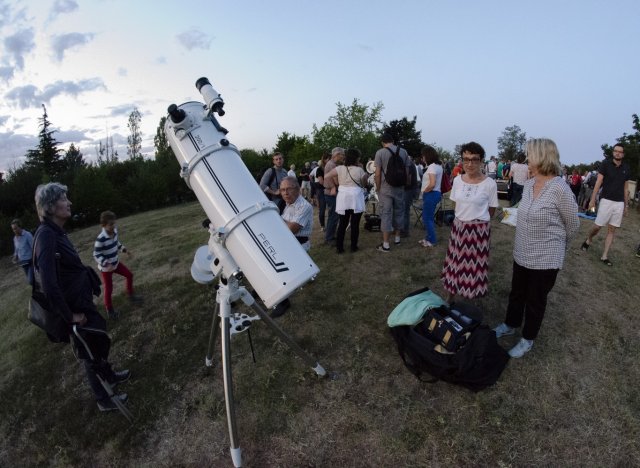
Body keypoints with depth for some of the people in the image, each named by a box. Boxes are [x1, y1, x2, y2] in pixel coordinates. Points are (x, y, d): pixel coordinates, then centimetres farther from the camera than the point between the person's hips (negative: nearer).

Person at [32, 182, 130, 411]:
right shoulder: (46, 236, -27)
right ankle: (104, 400, 32)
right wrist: (69, 316, -20)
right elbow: (49, 285, -32)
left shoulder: (56, 232, 2)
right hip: (76, 307, -8)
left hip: (82, 302, 8)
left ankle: (109, 376, 51)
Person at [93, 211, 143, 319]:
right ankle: (109, 309, 25)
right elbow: (96, 255, -24)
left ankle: (131, 296, 34)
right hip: (106, 268, -7)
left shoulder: (114, 231, -8)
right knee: (109, 289, 5)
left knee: (129, 275, 15)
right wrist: (107, 264, -33)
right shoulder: (100, 239, -31)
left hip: (115, 263, 7)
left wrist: (125, 250, 2)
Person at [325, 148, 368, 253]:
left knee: (342, 224, 10)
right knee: (355, 224, 7)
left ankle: (339, 247, 11)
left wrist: (335, 182, 10)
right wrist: (366, 176, 19)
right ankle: (354, 247, 13)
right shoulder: (360, 170, -7)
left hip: (343, 200, 3)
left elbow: (326, 176, -3)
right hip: (356, 200, -3)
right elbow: (363, 184, 2)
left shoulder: (339, 168, -1)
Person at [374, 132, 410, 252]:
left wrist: (378, 188, 2)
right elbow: (407, 172, 6)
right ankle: (397, 238, 30)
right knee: (398, 212, 16)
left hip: (386, 188, -4)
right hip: (399, 188, 4)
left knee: (386, 215, -1)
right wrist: (404, 184, 17)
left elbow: (377, 174, -9)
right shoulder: (403, 152, 5)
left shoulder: (380, 152, -6)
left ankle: (386, 244, 1)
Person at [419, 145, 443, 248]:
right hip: (436, 193, 10)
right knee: (429, 217, 17)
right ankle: (429, 238, 26)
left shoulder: (432, 167, -18)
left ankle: (431, 241, 8)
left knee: (427, 218, 0)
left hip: (431, 194, -10)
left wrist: (424, 191, -11)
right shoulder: (438, 165, 12)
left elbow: (432, 184, -27)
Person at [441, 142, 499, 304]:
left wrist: (478, 218, 8)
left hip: (479, 229, -4)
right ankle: (451, 296, 30)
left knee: (474, 266, 5)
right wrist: (464, 218, 10)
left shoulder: (490, 184, -13)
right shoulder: (457, 180, -1)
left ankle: (472, 301, 21)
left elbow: (491, 209, -2)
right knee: (455, 263, 14)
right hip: (458, 226, 4)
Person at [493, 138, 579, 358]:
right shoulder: (528, 184, 0)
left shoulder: (560, 189, -20)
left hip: (545, 259, -6)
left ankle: (527, 339, 31)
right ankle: (510, 325, 44)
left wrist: (556, 244, 7)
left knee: (536, 301, 12)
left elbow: (573, 225, -8)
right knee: (516, 294, 22)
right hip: (521, 254, 6)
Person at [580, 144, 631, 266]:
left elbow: (626, 188, 14)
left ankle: (604, 256, 8)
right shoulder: (606, 164, -3)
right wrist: (592, 199, -12)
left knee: (612, 230, 4)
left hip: (619, 203, 4)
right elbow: (598, 182, -6)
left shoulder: (626, 169, 8)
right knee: (597, 226, -5)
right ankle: (588, 240, 28)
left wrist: (626, 206, 13)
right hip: (606, 200, -4)